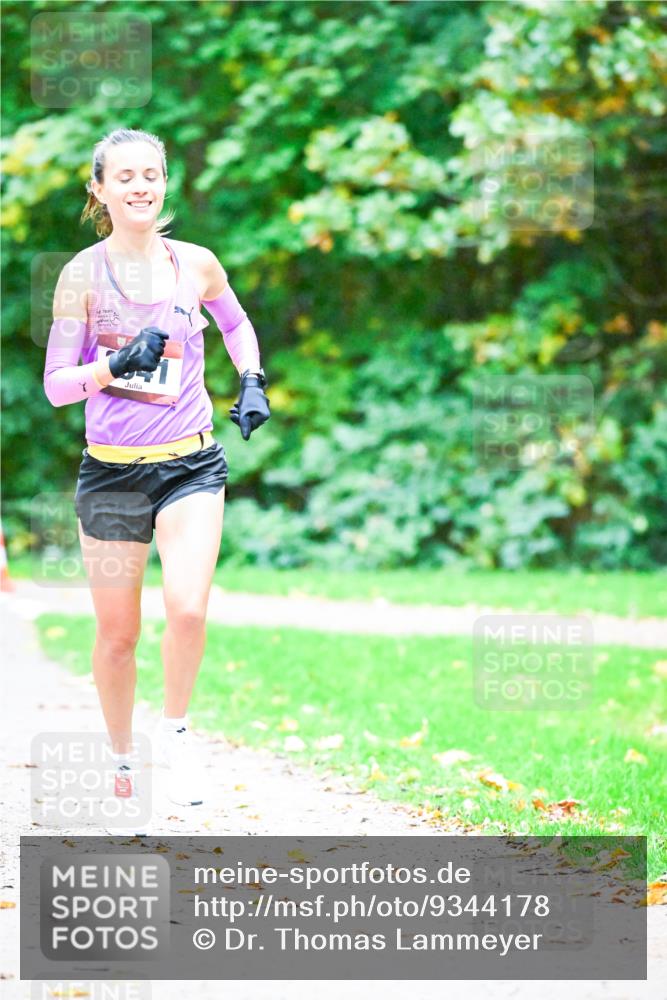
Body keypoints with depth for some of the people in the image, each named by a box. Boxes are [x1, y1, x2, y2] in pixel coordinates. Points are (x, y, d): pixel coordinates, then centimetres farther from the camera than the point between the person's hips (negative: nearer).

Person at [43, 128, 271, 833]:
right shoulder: (83, 274, -5)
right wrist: (116, 365, -20)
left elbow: (235, 323, 24)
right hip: (112, 471, -1)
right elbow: (56, 384, -4)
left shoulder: (195, 265, 3)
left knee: (188, 609, -20)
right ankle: (120, 758, 28)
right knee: (117, 633, 6)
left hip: (191, 465, 1)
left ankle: (175, 731, 5)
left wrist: (251, 382, 9)